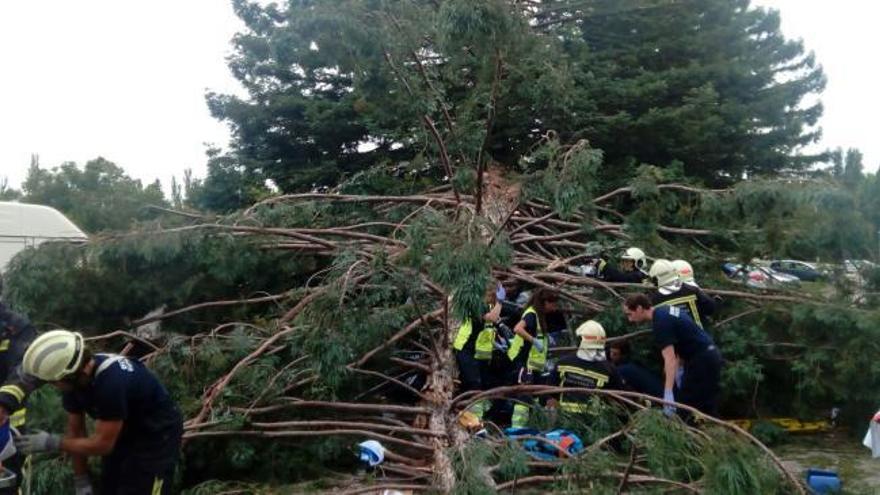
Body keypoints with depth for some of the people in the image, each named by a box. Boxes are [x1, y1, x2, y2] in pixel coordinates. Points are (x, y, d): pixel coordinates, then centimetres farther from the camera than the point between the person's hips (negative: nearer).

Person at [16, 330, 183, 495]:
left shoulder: (112, 382, -36)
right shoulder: (74, 379, -13)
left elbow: (103, 443, -27)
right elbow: (76, 431, -3)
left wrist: (52, 443, -24)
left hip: (158, 435, -8)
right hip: (126, 432, 8)